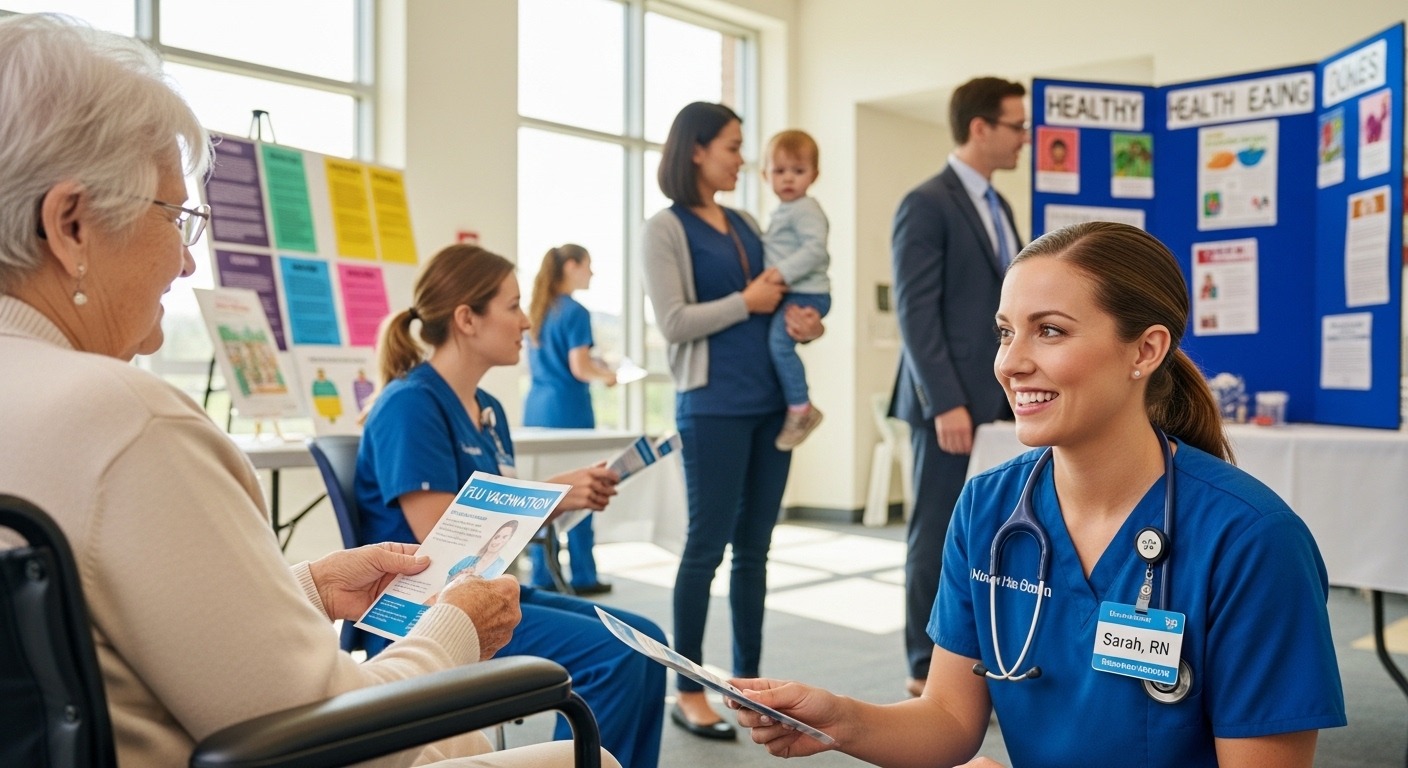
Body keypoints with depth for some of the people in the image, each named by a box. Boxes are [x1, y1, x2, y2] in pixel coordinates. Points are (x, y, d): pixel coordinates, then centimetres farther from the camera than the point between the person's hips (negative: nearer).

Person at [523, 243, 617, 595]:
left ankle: (542, 576, 12)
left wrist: (594, 367, 22)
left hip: (536, 408, 8)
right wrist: (606, 375, 4)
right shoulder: (575, 312, -11)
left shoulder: (539, 310, 12)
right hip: (567, 411, -8)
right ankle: (583, 577, 8)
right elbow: (579, 368, -15)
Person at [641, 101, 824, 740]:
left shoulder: (747, 224, 16)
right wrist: (747, 303, -11)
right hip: (714, 406, -6)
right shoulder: (665, 229, -4)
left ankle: (747, 680, 20)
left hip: (771, 401, 7)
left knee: (754, 547, 10)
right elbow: (673, 323, -14)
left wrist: (802, 322, -2)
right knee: (707, 544, -1)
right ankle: (688, 691, 10)